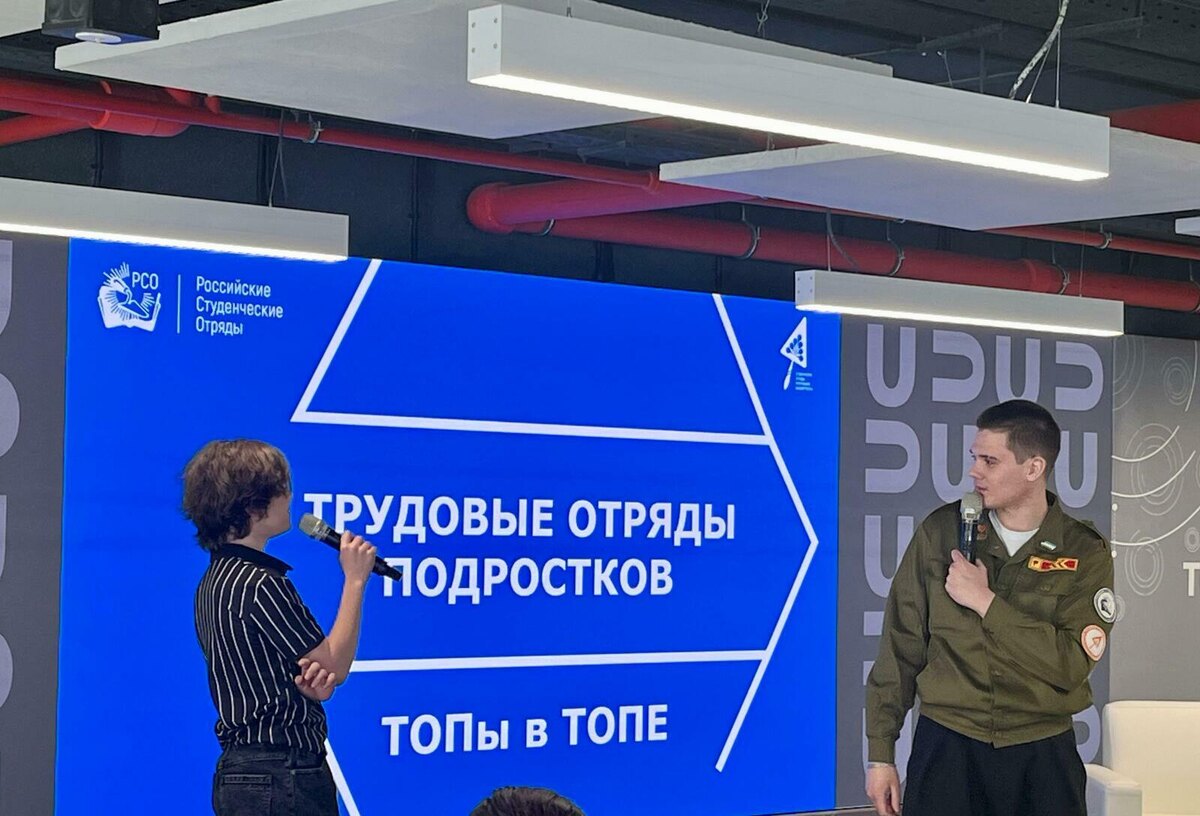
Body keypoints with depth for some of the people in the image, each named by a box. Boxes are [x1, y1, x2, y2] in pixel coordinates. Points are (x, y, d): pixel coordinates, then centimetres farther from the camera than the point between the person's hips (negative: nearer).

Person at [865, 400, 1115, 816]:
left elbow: (1071, 665, -14)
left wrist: (985, 602, -17)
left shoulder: (1084, 552, -4)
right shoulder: (940, 531, -1)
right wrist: (880, 752, 1)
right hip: (945, 747, 1)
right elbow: (901, 646, 2)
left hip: (1043, 755, 0)